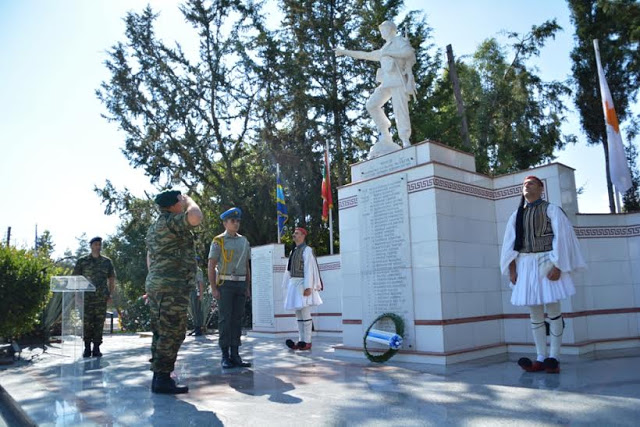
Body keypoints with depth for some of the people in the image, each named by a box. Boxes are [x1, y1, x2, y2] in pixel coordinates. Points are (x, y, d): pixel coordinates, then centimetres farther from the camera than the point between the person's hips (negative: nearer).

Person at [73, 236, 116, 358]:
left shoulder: (107, 261, 10)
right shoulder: (82, 261, 5)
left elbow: (112, 279, 14)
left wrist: (110, 294, 6)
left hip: (101, 298, 1)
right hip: (86, 298, -1)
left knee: (99, 324, 1)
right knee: (86, 323, 0)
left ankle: (96, 348, 8)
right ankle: (87, 348, 10)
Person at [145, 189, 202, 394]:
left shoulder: (154, 227, 20)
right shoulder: (171, 222, -13)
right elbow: (195, 217, -32)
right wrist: (189, 201, -11)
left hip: (155, 284, 10)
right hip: (172, 287, -10)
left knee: (161, 332, 14)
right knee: (172, 333, -6)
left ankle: (158, 377, 20)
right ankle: (163, 379, -3)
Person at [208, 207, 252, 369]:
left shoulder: (244, 241, 12)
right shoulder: (218, 241, -3)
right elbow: (211, 267, -6)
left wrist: (248, 287, 10)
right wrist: (213, 288, -13)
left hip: (241, 285, 5)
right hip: (225, 284, -5)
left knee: (237, 319, 5)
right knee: (225, 319, -4)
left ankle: (235, 355, 11)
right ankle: (225, 356, 2)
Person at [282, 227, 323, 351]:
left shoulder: (307, 250, -6)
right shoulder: (293, 252, 18)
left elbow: (309, 269, -14)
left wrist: (308, 287, -20)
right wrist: (286, 287, 16)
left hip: (303, 284, -8)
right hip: (293, 284, 8)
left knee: (305, 313, -7)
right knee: (298, 314, 7)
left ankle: (307, 342, -3)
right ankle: (301, 341, 10)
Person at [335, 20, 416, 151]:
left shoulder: (399, 40, 10)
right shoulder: (384, 49, 33)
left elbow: (409, 51, -11)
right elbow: (366, 55, 36)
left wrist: (389, 53, -9)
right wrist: (345, 52, 37)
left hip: (398, 79, -8)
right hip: (387, 82, 8)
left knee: (399, 108, -18)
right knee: (372, 104, -6)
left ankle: (406, 142, -22)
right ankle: (385, 135, -6)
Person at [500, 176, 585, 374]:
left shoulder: (551, 209, 2)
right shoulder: (516, 215, 14)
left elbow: (561, 237, -6)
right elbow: (510, 244, 10)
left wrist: (557, 266, -16)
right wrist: (512, 269, 1)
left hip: (547, 263, -4)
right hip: (525, 265, 4)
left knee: (553, 309, -2)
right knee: (534, 312, 5)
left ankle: (554, 358, 4)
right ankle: (541, 358, 10)